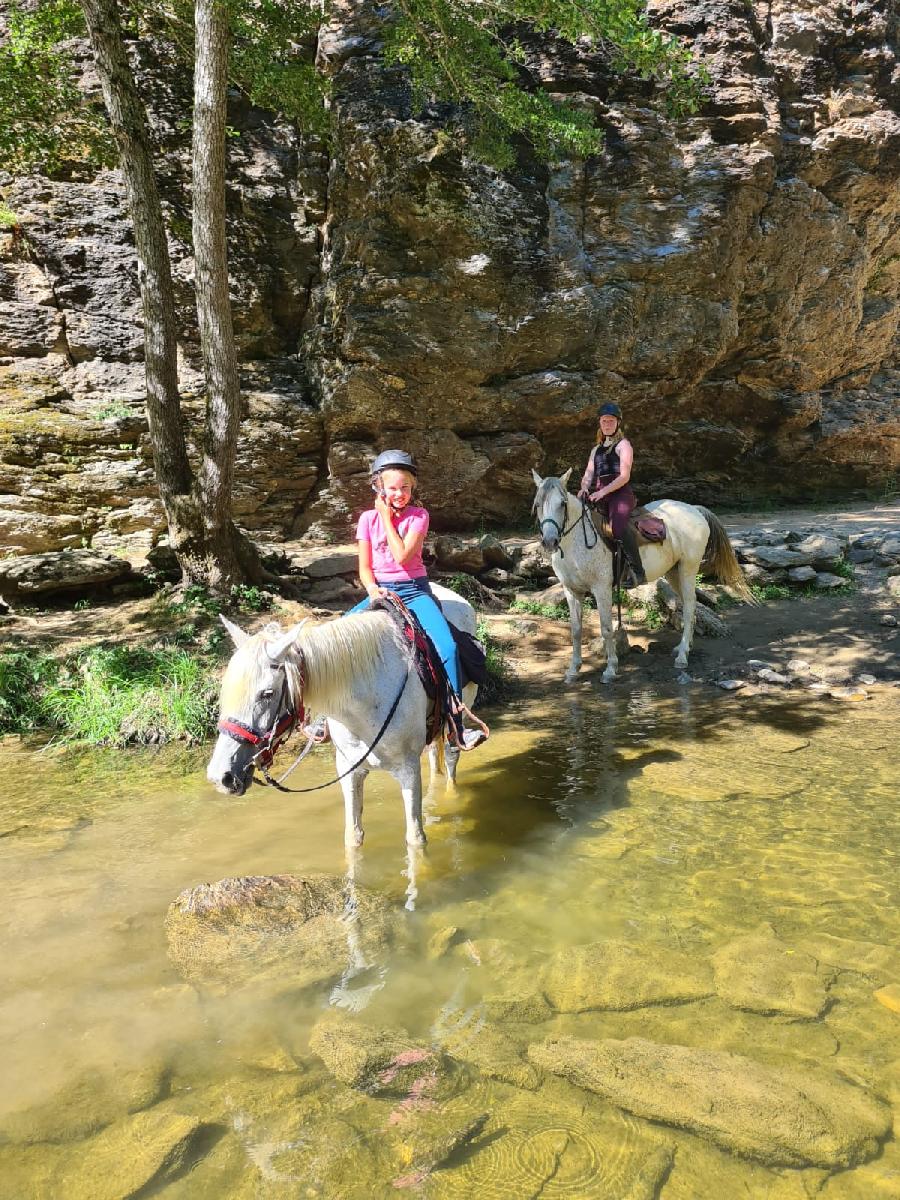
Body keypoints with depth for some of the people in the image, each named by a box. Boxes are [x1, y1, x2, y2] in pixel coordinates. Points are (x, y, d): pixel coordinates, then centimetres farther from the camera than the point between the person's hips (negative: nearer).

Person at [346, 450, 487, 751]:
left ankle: (457, 726, -19)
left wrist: (387, 517, -9)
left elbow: (402, 556, -15)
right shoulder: (368, 518, 6)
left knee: (447, 646, -26)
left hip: (414, 590, -2)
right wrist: (373, 590, -15)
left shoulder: (418, 515, -1)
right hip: (379, 591, 2)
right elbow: (364, 567, 5)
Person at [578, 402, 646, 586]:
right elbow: (588, 475, 17)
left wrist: (602, 492, -19)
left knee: (618, 526, -33)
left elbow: (624, 476, -7)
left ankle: (638, 572, -30)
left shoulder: (623, 445, 5)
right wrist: (584, 488, -7)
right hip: (600, 496, 8)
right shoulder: (596, 449, 25)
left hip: (620, 493, -7)